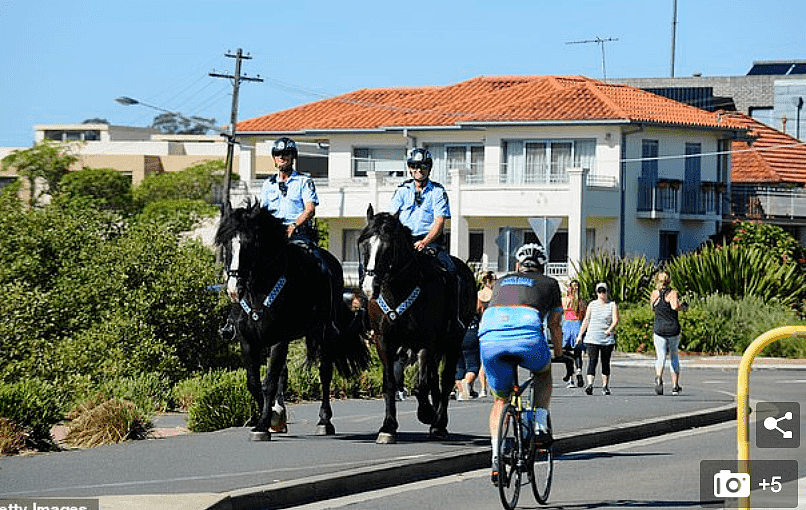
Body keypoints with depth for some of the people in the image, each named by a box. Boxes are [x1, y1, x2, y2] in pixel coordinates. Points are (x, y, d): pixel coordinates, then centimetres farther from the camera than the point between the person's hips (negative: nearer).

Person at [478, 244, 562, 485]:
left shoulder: (501, 282, 36)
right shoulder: (549, 284, 29)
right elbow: (554, 325, 37)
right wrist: (558, 354, 56)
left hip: (489, 338, 2)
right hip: (527, 335, -2)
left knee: (500, 399, 22)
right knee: (544, 372, 33)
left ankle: (497, 456, 7)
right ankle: (540, 425, 17)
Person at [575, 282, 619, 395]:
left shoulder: (612, 305, 5)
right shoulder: (592, 305, 11)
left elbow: (615, 320, -6)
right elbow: (586, 320, 16)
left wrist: (610, 329, -24)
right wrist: (580, 335, 14)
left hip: (607, 339, 0)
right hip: (592, 338, 0)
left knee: (606, 363, 4)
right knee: (592, 361, -13)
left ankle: (605, 386, 14)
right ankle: (590, 384, -24)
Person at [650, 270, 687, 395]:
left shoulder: (654, 294, 5)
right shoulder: (673, 293, -5)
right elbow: (675, 306, -20)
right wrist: (683, 306, -2)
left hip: (659, 328, 1)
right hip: (673, 328, -1)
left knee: (660, 357, -5)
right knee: (674, 357, 15)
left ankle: (659, 377, -35)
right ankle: (675, 386, 18)